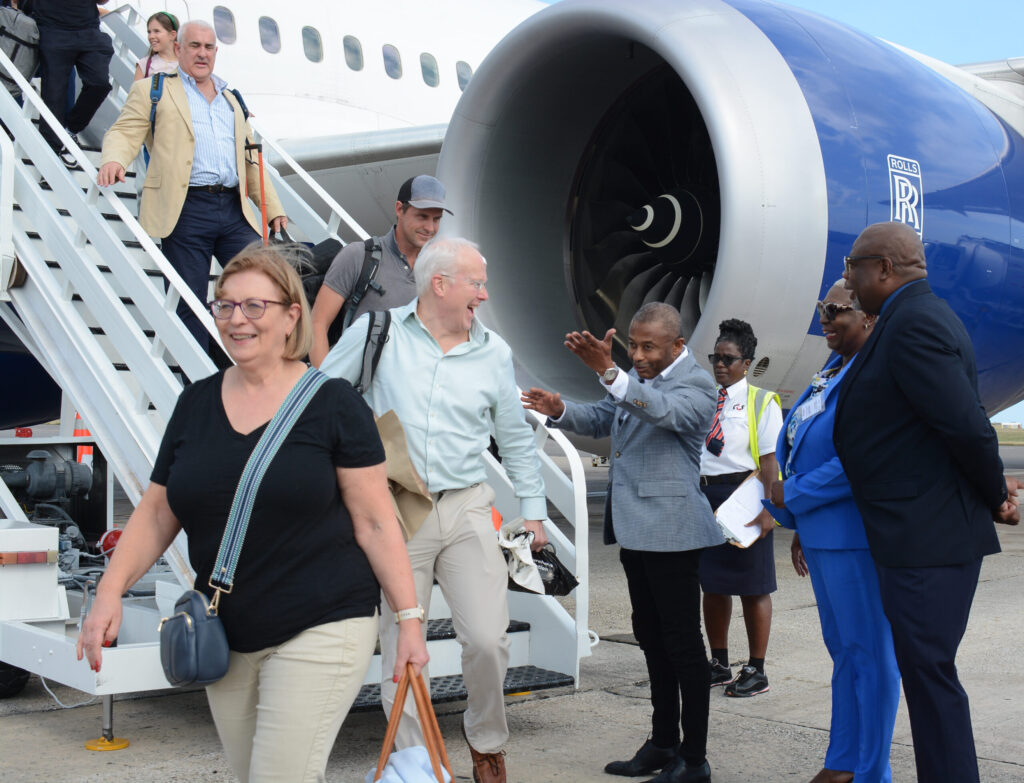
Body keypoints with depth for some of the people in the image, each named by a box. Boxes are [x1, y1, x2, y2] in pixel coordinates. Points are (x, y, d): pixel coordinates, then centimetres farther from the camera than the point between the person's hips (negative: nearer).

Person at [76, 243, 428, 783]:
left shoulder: (332, 404, -6)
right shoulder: (195, 404, 7)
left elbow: (375, 522, -6)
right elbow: (157, 513, 10)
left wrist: (409, 620, -8)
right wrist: (110, 591, -3)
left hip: (320, 631, -5)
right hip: (225, 638, 5)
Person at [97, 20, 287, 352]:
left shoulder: (231, 100, 26)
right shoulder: (153, 90, 11)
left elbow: (250, 160, 27)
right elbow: (124, 133, 1)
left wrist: (274, 209, 21)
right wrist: (113, 160, -22)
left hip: (234, 210, 4)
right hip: (187, 209, -4)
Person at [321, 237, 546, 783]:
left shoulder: (493, 351, 8)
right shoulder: (376, 333, -1)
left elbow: (516, 439, 17)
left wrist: (533, 509, 16)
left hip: (467, 511, 2)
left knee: (488, 640, -3)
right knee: (400, 649, 4)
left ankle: (486, 739, 24)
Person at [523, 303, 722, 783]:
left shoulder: (696, 384, -11)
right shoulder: (635, 379, 14)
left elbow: (664, 411, -31)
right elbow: (600, 420, 20)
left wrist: (607, 372, -43)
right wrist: (560, 411, -1)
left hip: (671, 532, -9)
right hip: (635, 528, 9)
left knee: (683, 644, -3)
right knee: (652, 639, 15)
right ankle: (663, 744, 26)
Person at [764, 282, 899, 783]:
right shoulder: (833, 371, 15)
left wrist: (793, 495, -15)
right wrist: (800, 525, 20)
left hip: (854, 533, -10)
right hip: (821, 531, 10)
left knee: (869, 653, 0)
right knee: (843, 649, 17)